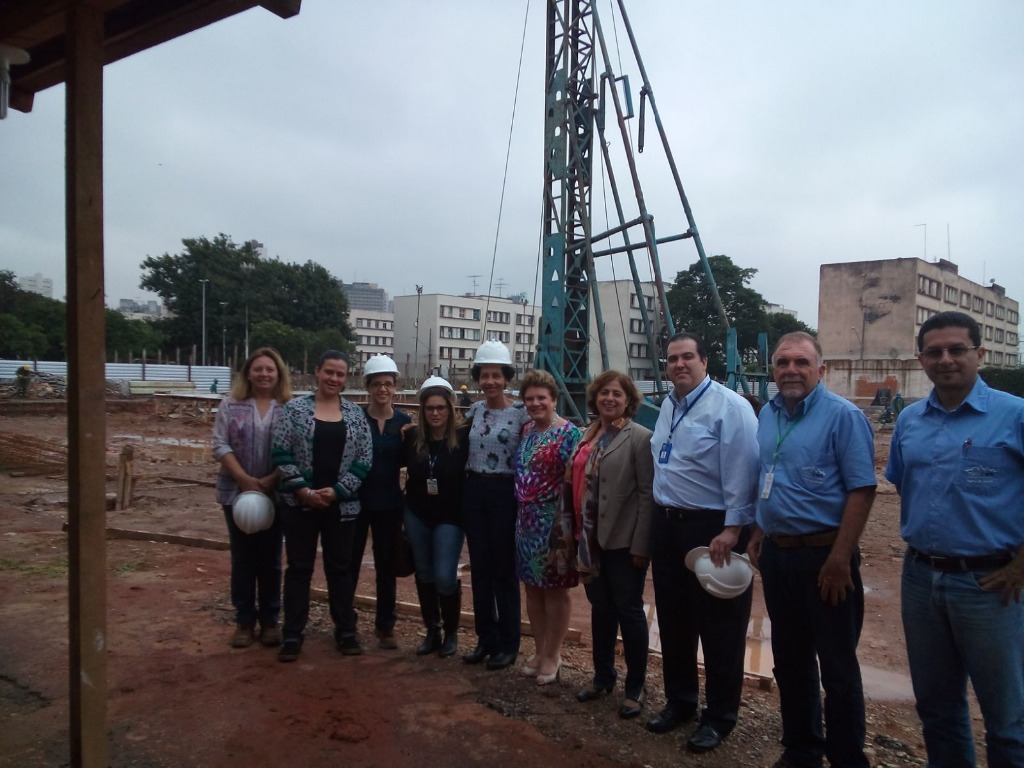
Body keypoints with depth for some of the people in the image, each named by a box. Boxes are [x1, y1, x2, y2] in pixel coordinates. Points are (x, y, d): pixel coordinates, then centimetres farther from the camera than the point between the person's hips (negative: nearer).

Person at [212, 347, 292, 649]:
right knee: (242, 559, 9)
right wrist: (245, 480, -13)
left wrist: (272, 480, -16)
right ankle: (244, 621, 20)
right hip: (238, 492, 1)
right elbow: (220, 445, -3)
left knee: (270, 559, 9)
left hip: (276, 494, -1)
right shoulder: (230, 405, 3)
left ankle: (270, 620, 20)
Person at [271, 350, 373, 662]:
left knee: (340, 567, 11)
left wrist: (336, 491, -10)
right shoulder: (294, 409, -1)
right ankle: (292, 634, 19)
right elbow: (281, 454, -6)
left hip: (342, 505, 2)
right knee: (299, 568, 7)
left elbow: (364, 461, 0)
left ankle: (346, 631, 24)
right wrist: (303, 490, -13)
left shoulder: (356, 414, 4)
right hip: (300, 503, -1)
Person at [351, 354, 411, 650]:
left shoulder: (404, 421, 2)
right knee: (349, 563, 6)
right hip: (356, 500, -2)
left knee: (386, 565, 10)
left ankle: (385, 626, 23)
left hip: (389, 503, 2)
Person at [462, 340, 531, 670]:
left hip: (504, 493, -5)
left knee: (504, 568, 3)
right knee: (480, 568, 10)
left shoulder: (520, 412, -7)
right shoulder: (474, 410, 8)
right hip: (473, 491, 5)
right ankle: (485, 639, 24)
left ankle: (508, 645, 18)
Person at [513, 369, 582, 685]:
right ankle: (540, 650, 28)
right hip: (526, 520, 7)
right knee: (532, 588, 14)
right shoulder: (527, 430, 8)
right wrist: (521, 514, 10)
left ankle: (552, 655, 20)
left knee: (555, 589, 7)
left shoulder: (568, 433, -12)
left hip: (554, 522, -7)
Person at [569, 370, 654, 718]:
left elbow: (648, 494, -13)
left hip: (623, 541, -6)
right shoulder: (587, 436, 9)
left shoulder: (640, 438, -9)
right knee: (600, 608, 17)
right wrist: (572, 528, 10)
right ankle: (603, 676, 34)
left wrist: (641, 546, -15)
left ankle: (636, 687, 23)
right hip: (592, 539, 6)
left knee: (628, 610, 6)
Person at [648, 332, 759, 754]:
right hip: (667, 524, 8)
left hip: (713, 529, -8)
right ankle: (679, 701, 36)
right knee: (673, 621, 18)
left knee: (719, 627, 5)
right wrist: (661, 516, 17)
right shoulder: (668, 405, 11)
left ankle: (719, 716, 23)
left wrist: (732, 530, -23)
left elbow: (741, 473, -20)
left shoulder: (729, 406, -15)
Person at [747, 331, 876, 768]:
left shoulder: (842, 416, -11)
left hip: (823, 555, -6)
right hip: (777, 553, 7)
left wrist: (840, 558, -19)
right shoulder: (768, 415, 9)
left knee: (837, 666, 5)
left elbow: (862, 489, -16)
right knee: (789, 659, 17)